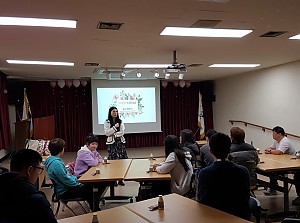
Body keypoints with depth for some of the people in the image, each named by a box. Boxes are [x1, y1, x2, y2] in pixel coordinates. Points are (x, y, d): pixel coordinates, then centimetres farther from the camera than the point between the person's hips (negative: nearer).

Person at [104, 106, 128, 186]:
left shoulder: (120, 122, 8)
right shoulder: (107, 122, 1)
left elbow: (122, 132, 1)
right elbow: (106, 133, -9)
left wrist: (114, 134, -9)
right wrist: (114, 127, -16)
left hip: (120, 142, 3)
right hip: (111, 143, -3)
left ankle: (120, 179, 8)